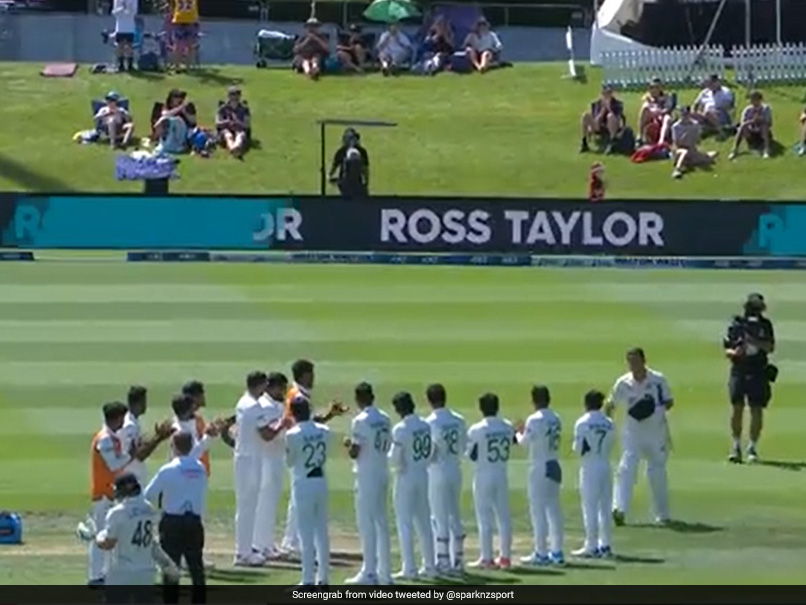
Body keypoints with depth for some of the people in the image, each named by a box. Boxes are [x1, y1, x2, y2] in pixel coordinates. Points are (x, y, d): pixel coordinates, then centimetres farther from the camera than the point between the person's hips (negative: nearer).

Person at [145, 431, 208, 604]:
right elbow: (202, 495, 7)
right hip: (195, 521, 4)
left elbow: (149, 495, -4)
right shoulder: (200, 469, 2)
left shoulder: (168, 470, -12)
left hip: (172, 522, -4)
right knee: (196, 567, 12)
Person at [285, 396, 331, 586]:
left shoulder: (293, 435, -15)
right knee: (322, 531, 12)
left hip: (303, 483, -5)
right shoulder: (324, 431, 0)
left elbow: (289, 462, -3)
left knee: (306, 533, -2)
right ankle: (322, 578, 17)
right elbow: (324, 457, 9)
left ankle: (308, 580, -3)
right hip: (321, 481, 5)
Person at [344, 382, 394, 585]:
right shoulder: (384, 419, 8)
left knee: (366, 523, -4)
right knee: (381, 522, 12)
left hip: (366, 475, -7)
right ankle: (384, 572, 15)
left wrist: (348, 444, 5)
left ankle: (369, 573, -7)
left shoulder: (360, 421, -15)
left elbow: (354, 453, -17)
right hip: (383, 474, 7)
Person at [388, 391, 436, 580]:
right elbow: (431, 454, 8)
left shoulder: (401, 429, -17)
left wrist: (389, 455, 3)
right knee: (423, 522, 14)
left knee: (405, 522, -1)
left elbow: (395, 459, -16)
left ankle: (409, 569, -3)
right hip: (423, 476, 6)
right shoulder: (425, 426, 3)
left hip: (406, 477, -6)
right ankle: (429, 566, 17)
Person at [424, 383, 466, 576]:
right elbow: (464, 448, 6)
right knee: (455, 516, 13)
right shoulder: (459, 421, 3)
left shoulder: (430, 422, -15)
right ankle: (457, 561, 17)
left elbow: (428, 452, -18)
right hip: (455, 471, 6)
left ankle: (443, 562, 0)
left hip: (437, 472, -6)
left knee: (440, 517, -1)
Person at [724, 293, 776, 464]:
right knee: (737, 407, -5)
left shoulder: (765, 325, 5)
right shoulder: (736, 324, 2)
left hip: (759, 371, 1)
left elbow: (770, 347, -5)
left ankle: (752, 447, 10)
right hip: (739, 371, -1)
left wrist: (755, 341, -20)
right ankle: (736, 446, 8)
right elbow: (727, 350, 2)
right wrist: (734, 352, -19)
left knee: (757, 410, -1)